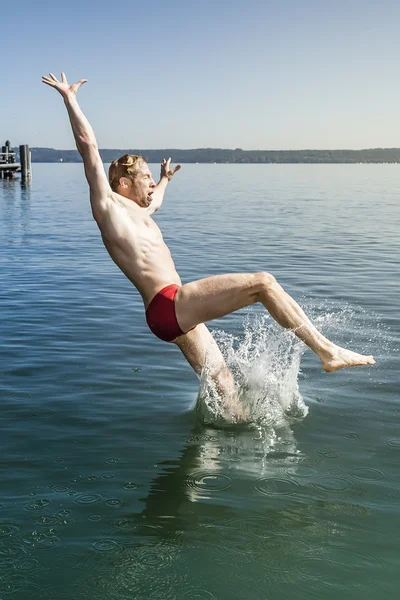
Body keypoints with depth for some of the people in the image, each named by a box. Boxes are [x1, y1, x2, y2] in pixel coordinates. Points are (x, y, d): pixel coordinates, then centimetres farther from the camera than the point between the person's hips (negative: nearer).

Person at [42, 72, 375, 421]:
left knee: (223, 385, 7)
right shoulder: (109, 206, 1)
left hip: (176, 313, 10)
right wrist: (70, 99, -3)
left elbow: (156, 201, 52)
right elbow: (88, 145, -5)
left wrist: (165, 179, 69)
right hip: (168, 306, -10)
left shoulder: (136, 213, 27)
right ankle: (326, 351, -12)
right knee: (262, 282, -16)